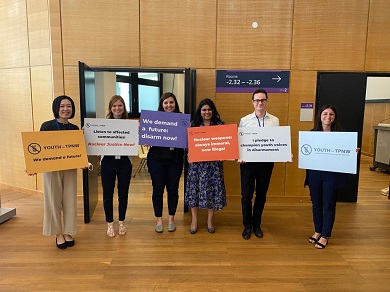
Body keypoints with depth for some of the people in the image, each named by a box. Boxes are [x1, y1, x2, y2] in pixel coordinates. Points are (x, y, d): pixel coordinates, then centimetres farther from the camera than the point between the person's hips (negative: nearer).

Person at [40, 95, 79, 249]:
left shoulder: (75, 128, 6)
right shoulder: (47, 126, -5)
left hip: (70, 169, 3)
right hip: (51, 169, -3)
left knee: (70, 200, 7)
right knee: (54, 201, 5)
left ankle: (68, 233, 22)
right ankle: (58, 234, 21)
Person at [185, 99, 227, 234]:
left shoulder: (220, 124, 4)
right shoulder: (194, 124, 6)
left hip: (214, 163, 0)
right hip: (197, 163, 1)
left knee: (212, 189, 4)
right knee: (195, 189, 3)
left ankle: (210, 219, 22)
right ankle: (194, 220, 19)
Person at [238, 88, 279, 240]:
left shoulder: (275, 121, 3)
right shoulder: (244, 120, 0)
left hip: (266, 162, 2)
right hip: (248, 162, -1)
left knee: (261, 195, 13)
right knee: (246, 195, 4)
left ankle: (257, 224, 32)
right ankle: (247, 225, 24)